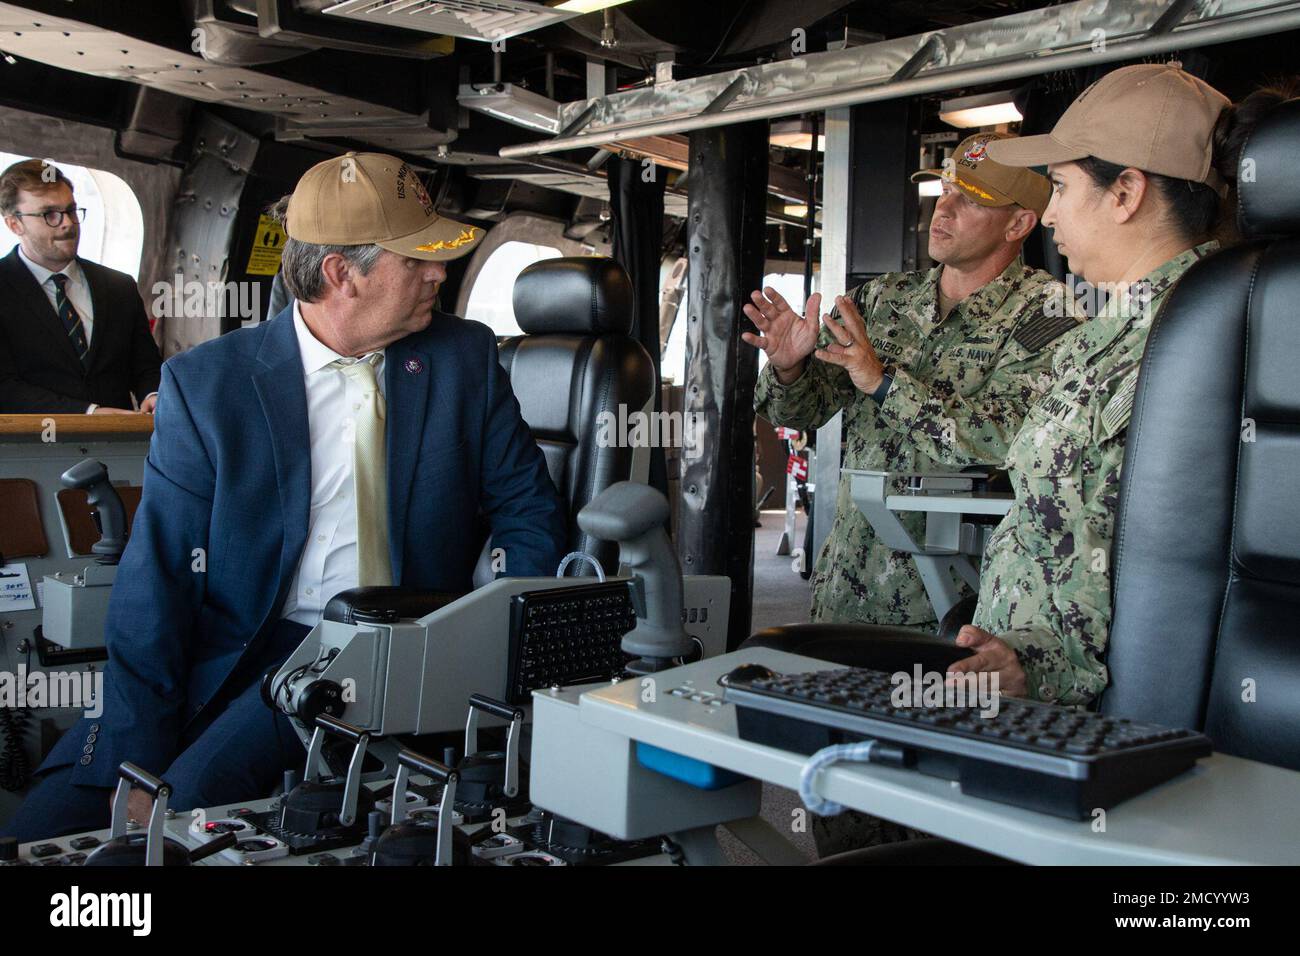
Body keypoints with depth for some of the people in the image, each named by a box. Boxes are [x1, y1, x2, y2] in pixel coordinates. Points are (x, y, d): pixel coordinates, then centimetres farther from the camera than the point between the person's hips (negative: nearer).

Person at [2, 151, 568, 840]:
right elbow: (158, 577, -5)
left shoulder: (464, 357, 3)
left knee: (193, 795, -24)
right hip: (227, 650, 1)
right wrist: (138, 768, -11)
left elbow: (526, 506, 9)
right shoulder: (204, 382, -3)